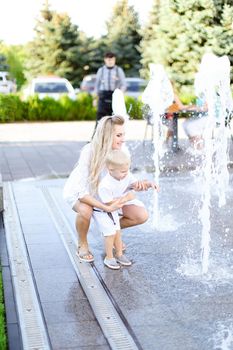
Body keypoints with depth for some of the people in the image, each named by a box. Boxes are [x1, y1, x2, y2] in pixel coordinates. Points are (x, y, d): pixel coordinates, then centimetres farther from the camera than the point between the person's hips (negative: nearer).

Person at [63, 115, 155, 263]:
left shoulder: (122, 151, -20)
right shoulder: (89, 152, -34)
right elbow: (81, 192, -35)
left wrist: (136, 185, -33)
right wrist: (106, 208, -44)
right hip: (77, 192, -5)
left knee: (142, 216, -8)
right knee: (85, 211, -40)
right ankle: (82, 245, -8)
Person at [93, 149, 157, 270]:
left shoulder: (126, 176, -17)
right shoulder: (105, 186, -38)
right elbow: (110, 204, -30)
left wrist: (149, 184, -17)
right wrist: (127, 197, -27)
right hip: (101, 211, -7)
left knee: (117, 232, 12)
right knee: (110, 233, -8)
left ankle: (119, 254, 28)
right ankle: (109, 258, 8)